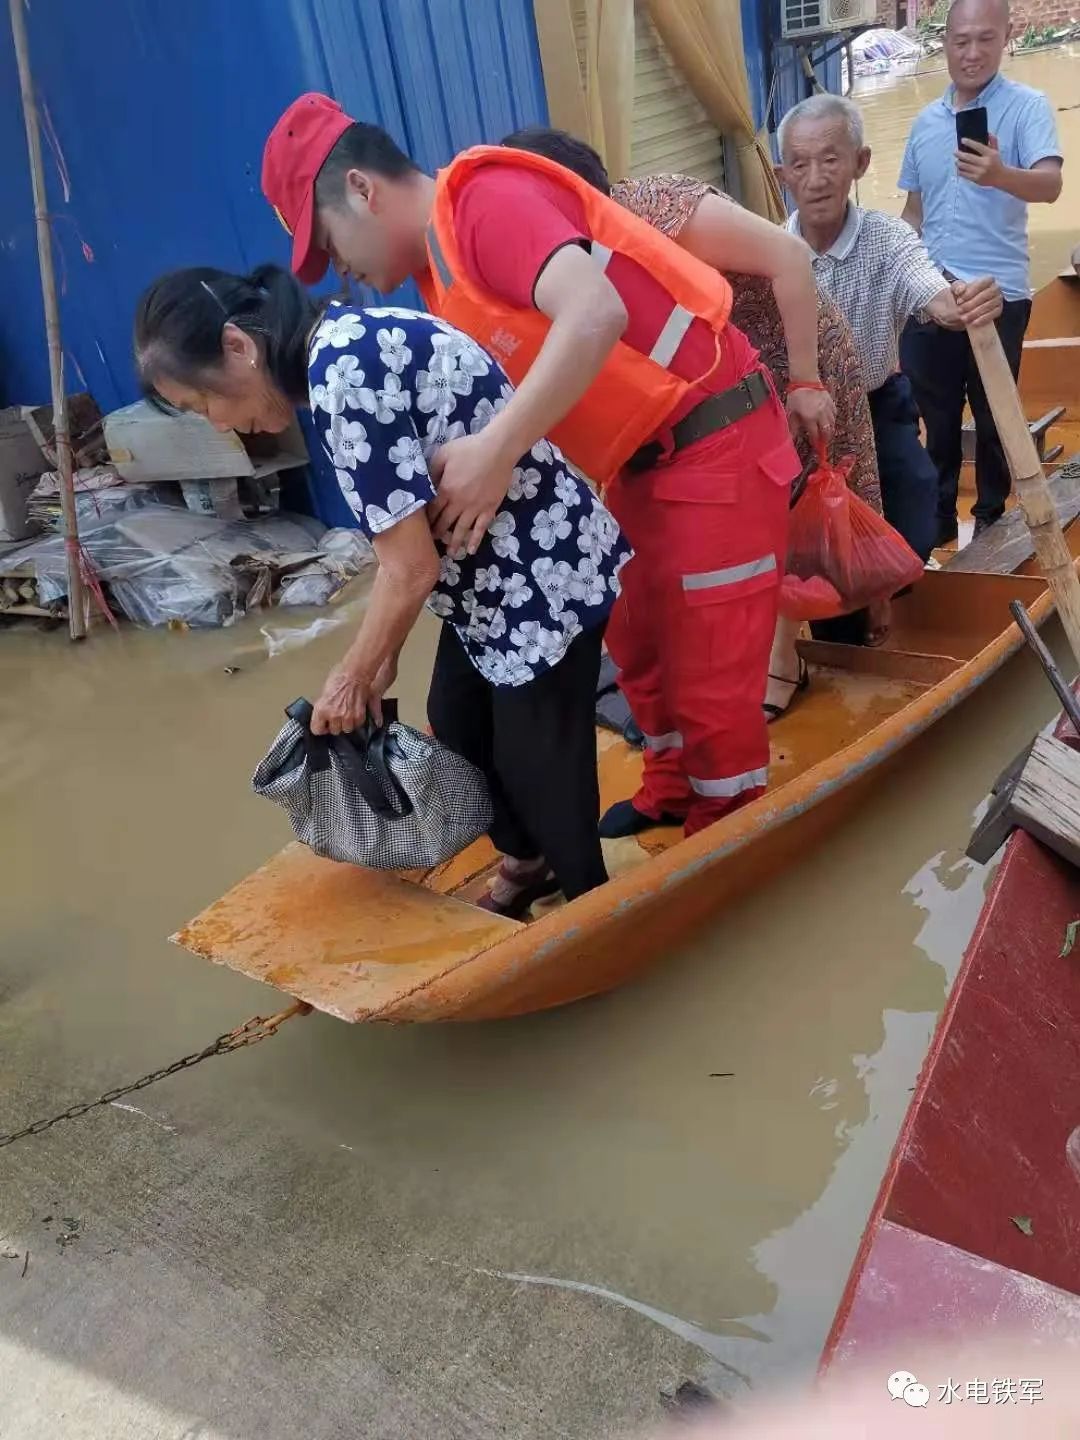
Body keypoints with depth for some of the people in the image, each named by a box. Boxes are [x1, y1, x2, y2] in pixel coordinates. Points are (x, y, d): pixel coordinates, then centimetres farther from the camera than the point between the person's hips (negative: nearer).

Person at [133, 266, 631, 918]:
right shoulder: (345, 342, 4)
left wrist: (351, 677, -7)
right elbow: (414, 536, 9)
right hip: (490, 572, 10)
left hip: (543, 573, -9)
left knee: (536, 760, 6)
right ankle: (526, 863, 43)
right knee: (457, 726, 20)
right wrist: (384, 656, 12)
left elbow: (412, 567, -22)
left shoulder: (342, 377, -25)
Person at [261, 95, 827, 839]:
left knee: (711, 667, 0)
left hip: (714, 442, -10)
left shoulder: (486, 198, -18)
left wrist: (495, 452, -35)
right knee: (637, 639, 20)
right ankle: (673, 789, 39)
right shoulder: (439, 265, 12)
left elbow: (595, 314, -35)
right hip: (645, 459, 10)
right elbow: (467, 408, 12)